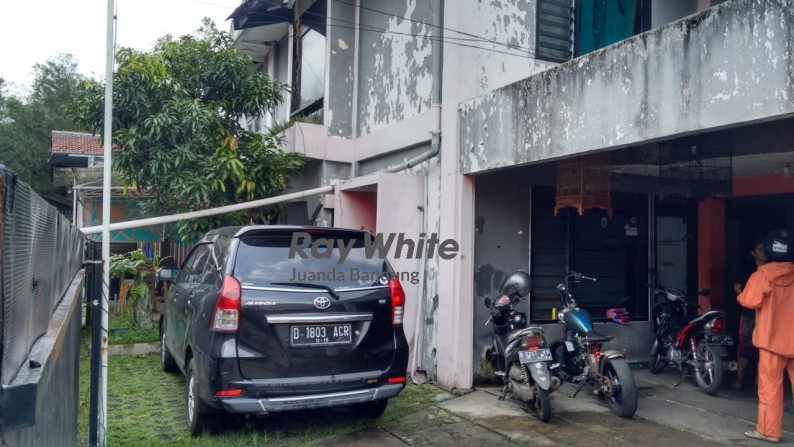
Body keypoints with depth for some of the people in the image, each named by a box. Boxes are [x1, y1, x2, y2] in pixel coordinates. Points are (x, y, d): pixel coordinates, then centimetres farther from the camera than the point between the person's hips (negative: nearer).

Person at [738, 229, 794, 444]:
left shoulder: (762, 275, -13)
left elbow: (750, 301, -19)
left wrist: (741, 294, 1)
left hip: (772, 338, -4)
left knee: (770, 385, 2)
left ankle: (769, 430, 6)